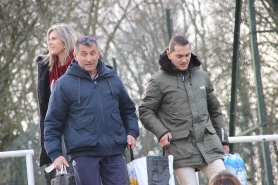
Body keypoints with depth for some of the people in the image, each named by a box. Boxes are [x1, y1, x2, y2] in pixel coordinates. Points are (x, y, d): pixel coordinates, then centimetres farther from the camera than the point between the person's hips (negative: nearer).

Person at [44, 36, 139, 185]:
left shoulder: (113, 79, 13)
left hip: (114, 153, 3)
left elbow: (128, 110, 25)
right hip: (83, 154, -3)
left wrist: (131, 132, 8)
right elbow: (53, 122, 3)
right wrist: (55, 153, -5)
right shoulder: (64, 84, 2)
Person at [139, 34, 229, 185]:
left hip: (208, 143, 4)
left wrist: (223, 139, 19)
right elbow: (145, 111, 3)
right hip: (180, 148, -4)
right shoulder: (159, 81, 1)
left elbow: (214, 109, 22)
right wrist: (161, 132, -12)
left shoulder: (202, 76, 14)